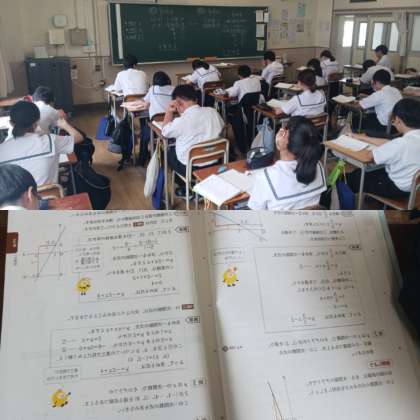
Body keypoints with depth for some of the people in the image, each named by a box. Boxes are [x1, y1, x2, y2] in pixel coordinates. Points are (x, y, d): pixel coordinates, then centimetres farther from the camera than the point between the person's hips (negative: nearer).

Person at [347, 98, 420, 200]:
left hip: (398, 188, -8)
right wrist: (363, 138, 15)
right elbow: (389, 144, 8)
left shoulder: (401, 143, -34)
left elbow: (369, 156, -21)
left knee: (354, 177, 12)